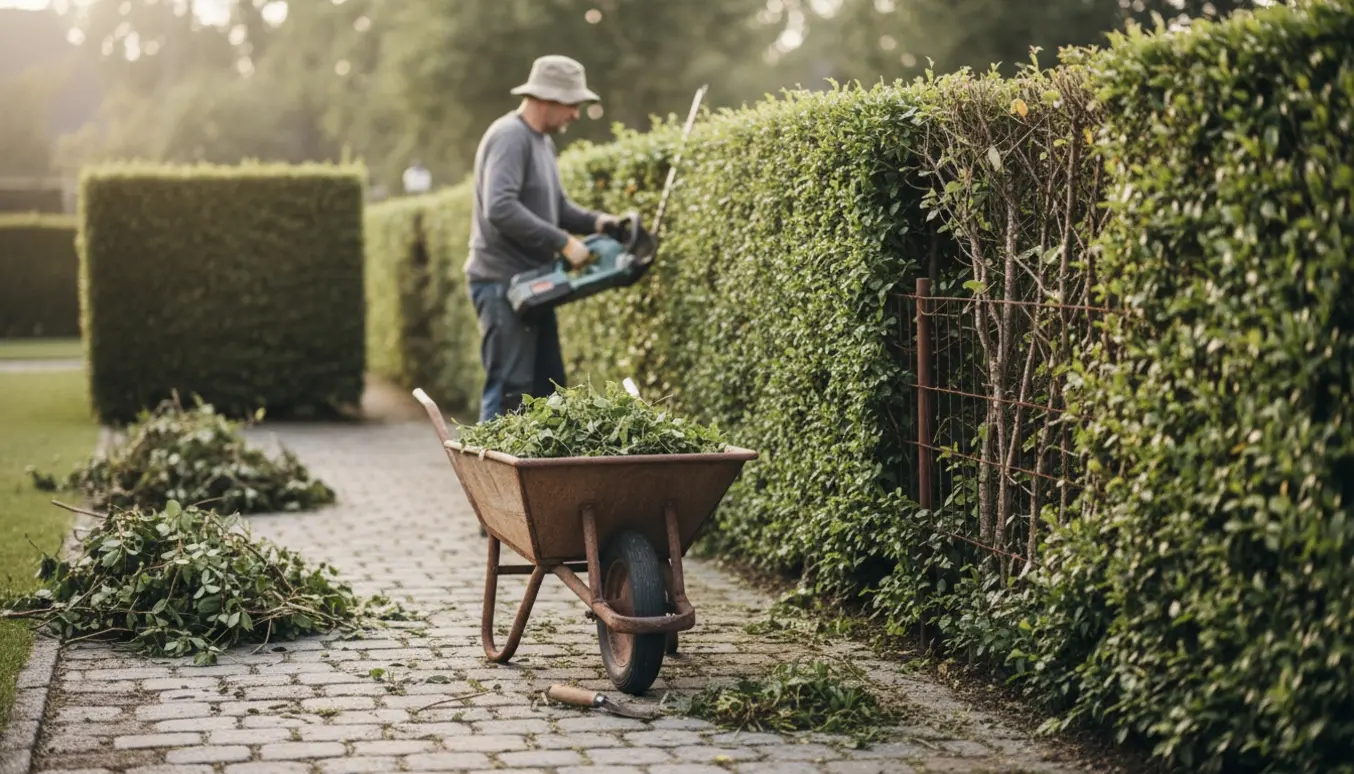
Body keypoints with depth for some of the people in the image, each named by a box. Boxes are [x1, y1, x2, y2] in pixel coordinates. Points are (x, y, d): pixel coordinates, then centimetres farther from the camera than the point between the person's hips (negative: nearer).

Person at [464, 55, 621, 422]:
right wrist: (562, 242, -24)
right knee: (510, 392, -9)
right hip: (503, 284, -10)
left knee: (549, 388, 12)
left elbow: (555, 205, 22)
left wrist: (594, 221, 2)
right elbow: (500, 208, -28)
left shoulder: (542, 141, 16)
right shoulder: (509, 137, -15)